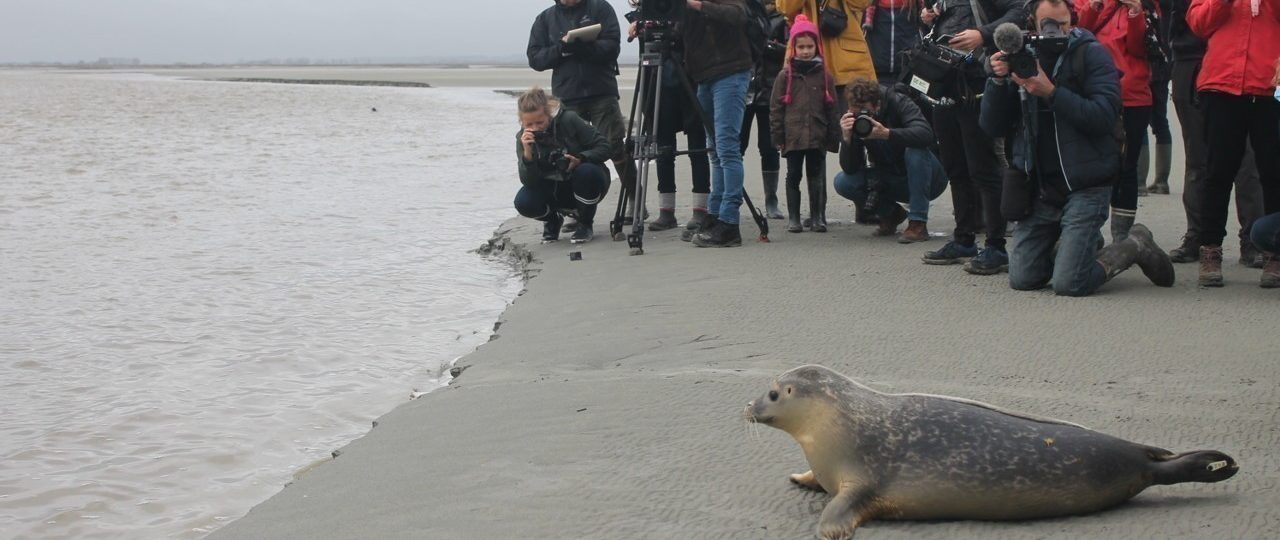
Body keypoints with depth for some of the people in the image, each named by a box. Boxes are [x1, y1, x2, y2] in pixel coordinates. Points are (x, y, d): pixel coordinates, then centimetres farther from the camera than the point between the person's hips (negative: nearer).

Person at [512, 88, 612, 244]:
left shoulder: (569, 120, -21)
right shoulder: (523, 137, -13)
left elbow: (604, 148, -16)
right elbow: (529, 182, -19)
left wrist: (580, 159, -33)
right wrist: (527, 154, -36)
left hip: (584, 185, -2)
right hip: (554, 189, 2)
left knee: (587, 171, -36)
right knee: (524, 202, -26)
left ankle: (585, 225, -9)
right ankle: (553, 220, 9)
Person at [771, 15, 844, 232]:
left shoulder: (823, 75, 5)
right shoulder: (785, 76, 2)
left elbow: (832, 108, 6)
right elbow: (776, 108, 2)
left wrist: (834, 137, 3)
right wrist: (778, 136, -3)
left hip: (817, 136, 1)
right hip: (793, 137, -1)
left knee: (816, 176, 6)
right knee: (793, 176, 5)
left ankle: (818, 217, 14)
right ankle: (793, 218, 11)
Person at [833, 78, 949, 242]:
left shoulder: (899, 104, -20)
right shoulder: (853, 121, -10)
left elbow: (926, 134, -39)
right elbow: (850, 169, -15)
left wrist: (886, 133, -49)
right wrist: (847, 138, -32)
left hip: (929, 180, -4)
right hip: (893, 183, 4)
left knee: (915, 149, -35)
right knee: (843, 182, -15)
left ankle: (918, 224, -26)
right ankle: (890, 213, 9)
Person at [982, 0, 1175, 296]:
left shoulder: (1091, 54, -4)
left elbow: (1105, 116, -17)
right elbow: (992, 125, 4)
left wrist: (1051, 93, -23)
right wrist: (998, 80, -12)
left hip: (1085, 186, -5)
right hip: (1039, 187, 5)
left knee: (1068, 284, -13)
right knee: (1022, 278, 0)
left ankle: (1136, 246, 13)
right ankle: (1083, 243, 27)